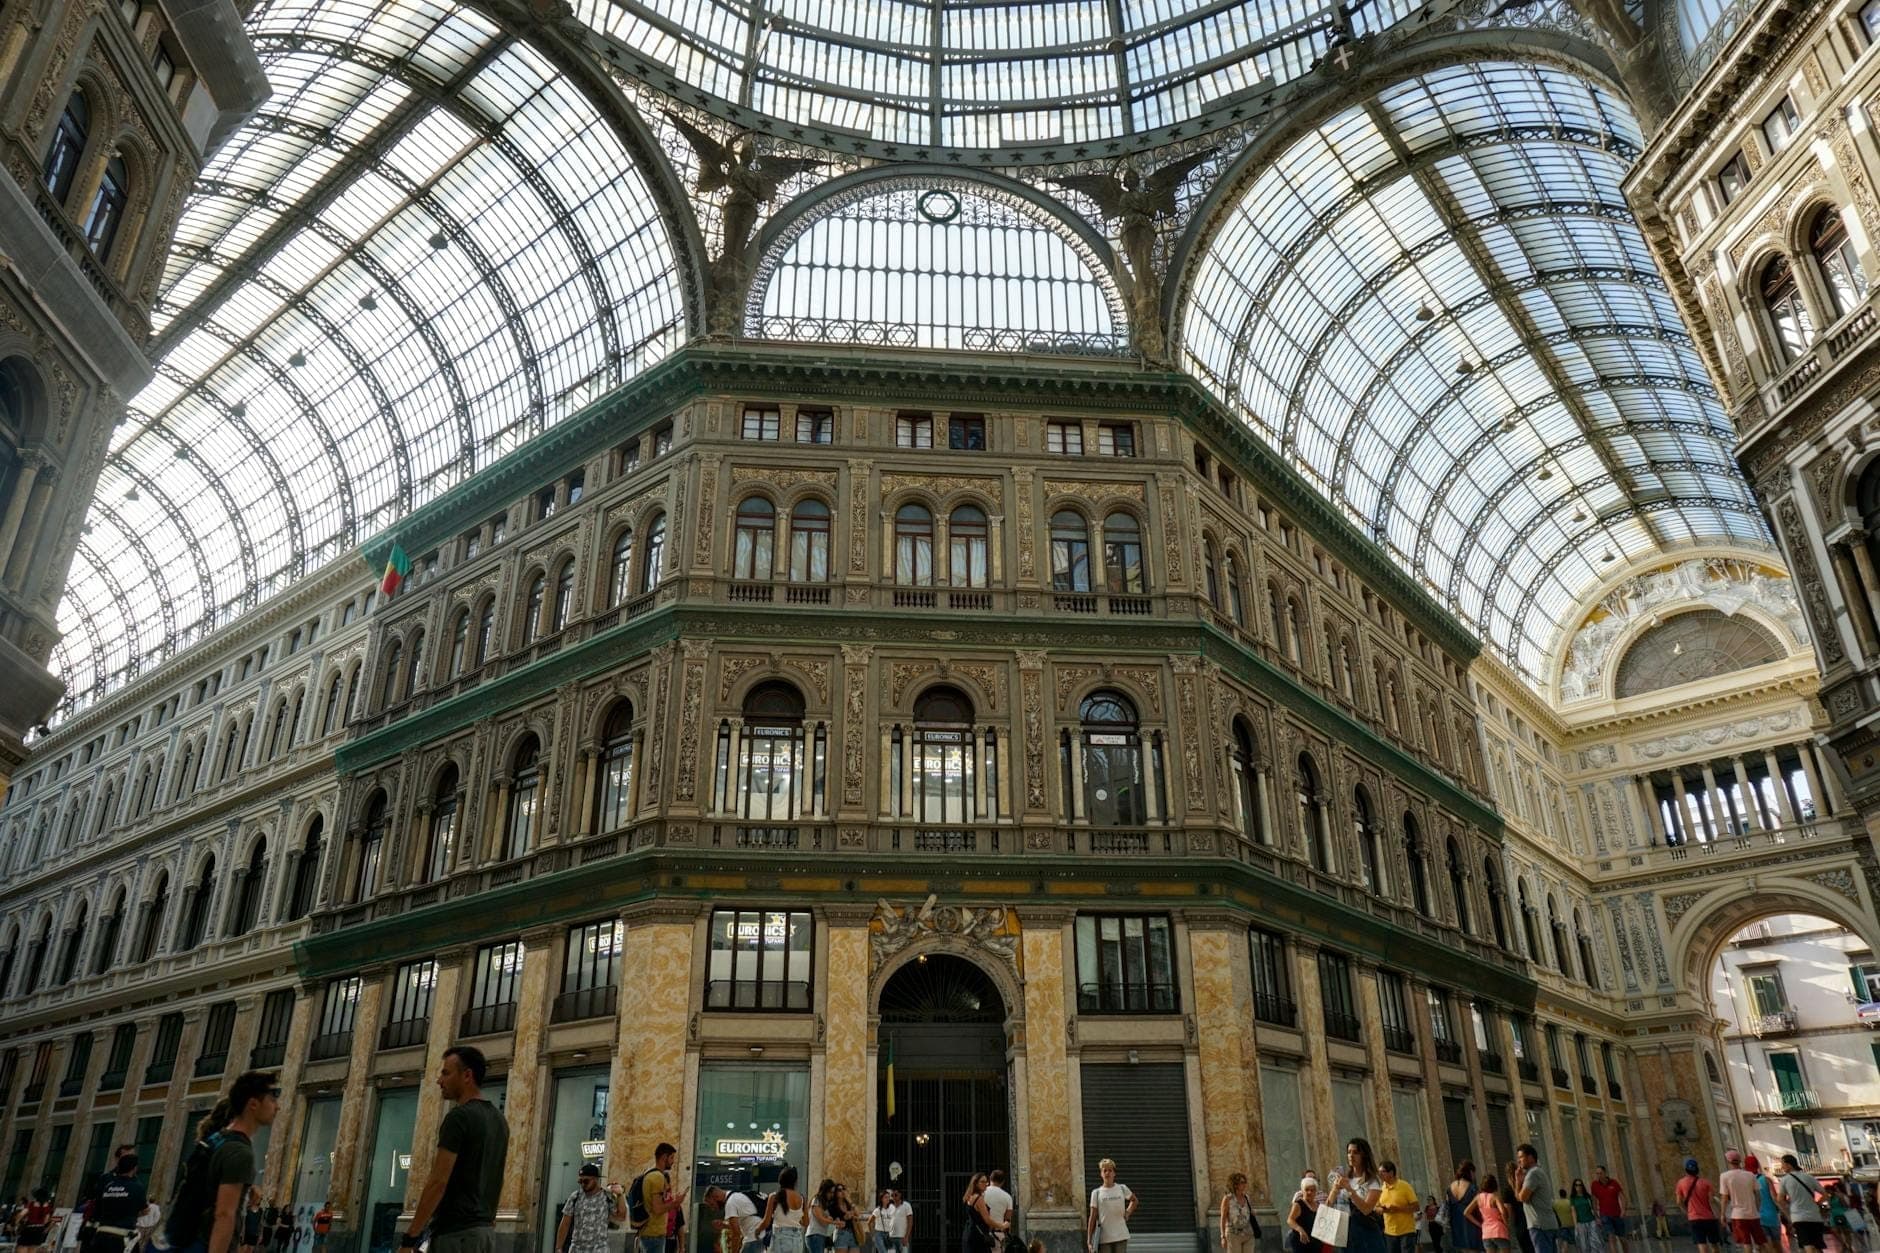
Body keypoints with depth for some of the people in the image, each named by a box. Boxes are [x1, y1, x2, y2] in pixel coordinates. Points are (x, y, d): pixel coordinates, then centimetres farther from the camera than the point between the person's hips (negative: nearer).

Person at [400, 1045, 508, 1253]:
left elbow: (438, 1181, -18)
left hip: (455, 1232, -10)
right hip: (485, 1230, 10)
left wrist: (410, 1236, -14)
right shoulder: (498, 1119, 16)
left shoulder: (459, 1116, -13)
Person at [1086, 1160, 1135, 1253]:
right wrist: (1089, 1240, -4)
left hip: (1121, 1236, 1)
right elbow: (1092, 1217, 0)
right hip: (1103, 1238, -1)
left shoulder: (1122, 1189, 4)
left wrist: (1128, 1212, 6)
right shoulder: (1096, 1193, 0)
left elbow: (1134, 1200, 24)